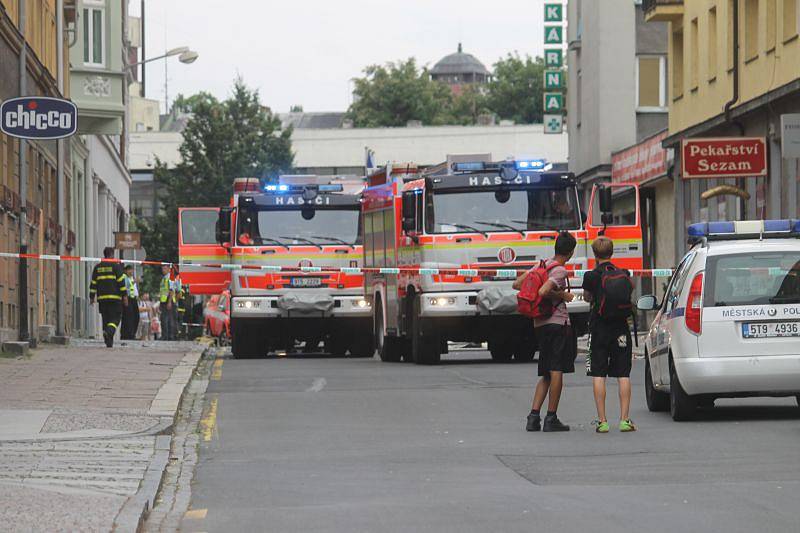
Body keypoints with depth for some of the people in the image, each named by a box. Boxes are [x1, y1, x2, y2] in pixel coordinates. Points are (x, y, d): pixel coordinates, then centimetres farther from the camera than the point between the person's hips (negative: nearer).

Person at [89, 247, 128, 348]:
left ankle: (109, 342, 7)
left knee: (106, 319, 9)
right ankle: (109, 331, -30)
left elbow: (93, 283, 12)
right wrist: (125, 295, -3)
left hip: (102, 298, 4)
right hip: (115, 298, -4)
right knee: (115, 318, -2)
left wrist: (92, 297, 17)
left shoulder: (97, 267, 11)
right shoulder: (116, 266, -3)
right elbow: (121, 282, -6)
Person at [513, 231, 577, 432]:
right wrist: (563, 295, -10)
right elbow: (543, 292, -25)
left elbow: (517, 284, 16)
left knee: (546, 375, 12)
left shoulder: (543, 265, 12)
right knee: (556, 372, -4)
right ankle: (551, 419, -4)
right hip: (558, 322, -8)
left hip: (540, 324, 8)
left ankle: (534, 416, 4)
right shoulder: (560, 271, -12)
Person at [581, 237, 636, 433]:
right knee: (623, 375, 4)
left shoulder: (591, 276, -7)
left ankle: (602, 421, -3)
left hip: (599, 330, -2)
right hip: (621, 328, 2)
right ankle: (625, 419, 0)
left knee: (598, 376, 1)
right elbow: (629, 299, 12)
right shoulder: (623, 275, 1)